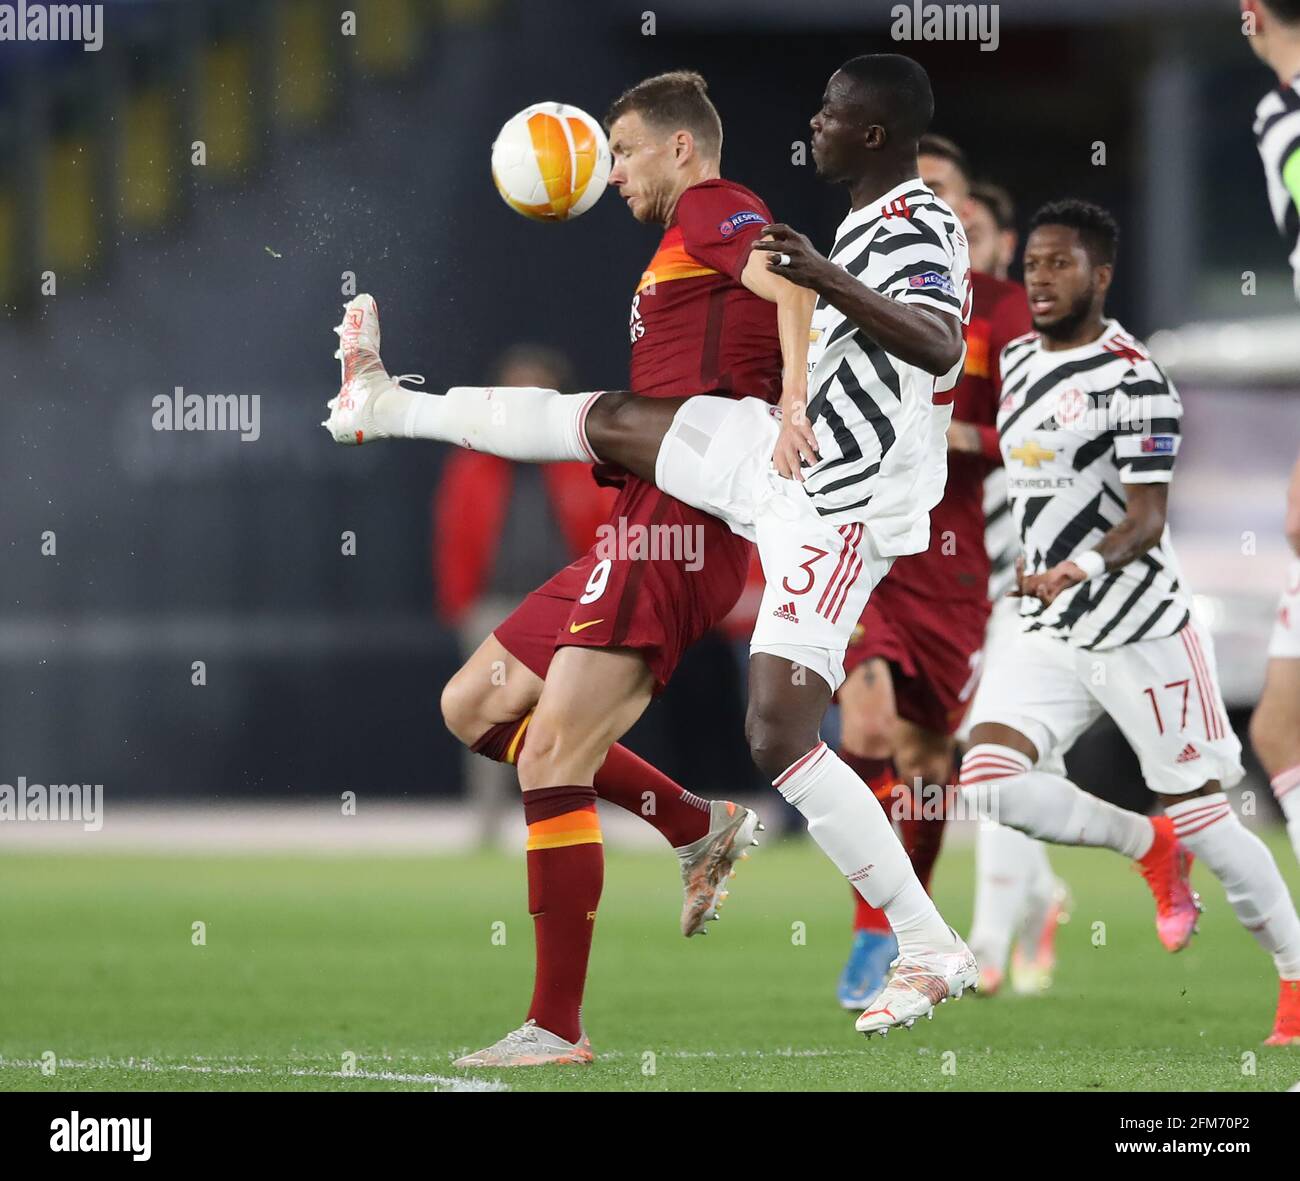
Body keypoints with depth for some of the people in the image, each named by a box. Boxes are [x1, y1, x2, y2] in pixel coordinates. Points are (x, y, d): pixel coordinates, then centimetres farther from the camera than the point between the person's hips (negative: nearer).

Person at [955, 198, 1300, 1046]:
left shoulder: (1133, 381, -15)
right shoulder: (1018, 363, 9)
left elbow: (1147, 520, -22)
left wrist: (1082, 570, -38)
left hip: (1144, 634, -7)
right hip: (1050, 634, 7)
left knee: (1204, 819, -1)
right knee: (989, 778, -15)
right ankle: (1149, 847, 7)